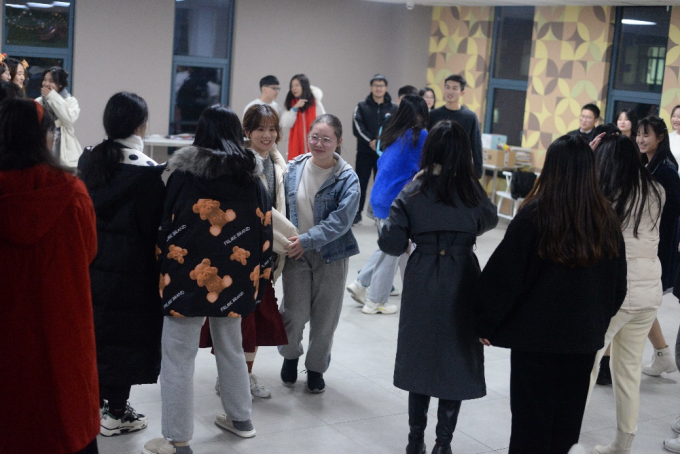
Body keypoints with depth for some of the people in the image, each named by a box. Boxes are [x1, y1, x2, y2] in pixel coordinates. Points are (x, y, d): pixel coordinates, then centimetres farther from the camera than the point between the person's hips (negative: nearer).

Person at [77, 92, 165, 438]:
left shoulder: (88, 160, 1)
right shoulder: (148, 171, -18)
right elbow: (154, 225, -15)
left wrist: (91, 249, 18)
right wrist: (158, 266, -1)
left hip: (92, 262, 6)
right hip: (131, 268, -6)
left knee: (95, 329, 19)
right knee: (126, 335, 5)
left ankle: (96, 399, 32)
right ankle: (116, 414, 14)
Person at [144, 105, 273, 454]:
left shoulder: (184, 172, -10)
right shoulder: (251, 176, 2)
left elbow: (167, 225, -7)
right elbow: (263, 231, 4)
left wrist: (164, 269, 4)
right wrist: (257, 277, 12)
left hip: (189, 276, -5)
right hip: (233, 278, 5)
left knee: (179, 356, 3)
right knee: (231, 348, 23)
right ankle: (240, 418, 36)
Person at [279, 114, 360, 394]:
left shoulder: (347, 178, -10)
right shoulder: (294, 168, 0)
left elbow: (340, 221, -18)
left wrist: (307, 240, -24)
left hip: (331, 255, -1)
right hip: (296, 253, 1)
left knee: (324, 318, 8)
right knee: (295, 314, -2)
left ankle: (316, 368, 30)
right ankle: (290, 355, 29)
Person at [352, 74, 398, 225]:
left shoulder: (394, 109, 6)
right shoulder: (362, 107, 5)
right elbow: (357, 127, -5)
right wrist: (370, 141, -16)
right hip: (365, 152, 0)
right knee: (361, 182, 1)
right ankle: (357, 213, 10)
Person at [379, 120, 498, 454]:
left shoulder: (412, 194, -9)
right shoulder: (473, 193, -7)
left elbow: (392, 245, -10)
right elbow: (490, 221, 13)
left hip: (422, 285, 1)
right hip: (461, 286, -1)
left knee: (419, 357, 15)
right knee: (456, 359, 11)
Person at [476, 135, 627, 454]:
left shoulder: (535, 216, -16)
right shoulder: (607, 220, -3)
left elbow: (503, 276, -13)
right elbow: (618, 285, 8)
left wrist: (486, 323, 0)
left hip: (536, 334, -4)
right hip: (585, 336, 4)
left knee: (532, 419, 8)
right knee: (566, 421, 18)